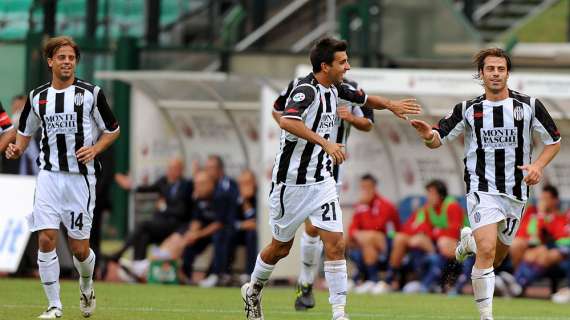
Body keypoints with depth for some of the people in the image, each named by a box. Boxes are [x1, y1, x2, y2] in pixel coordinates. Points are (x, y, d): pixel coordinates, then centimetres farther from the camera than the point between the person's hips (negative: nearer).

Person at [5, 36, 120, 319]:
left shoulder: (91, 94, -3)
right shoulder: (37, 97, 6)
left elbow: (112, 130, 6)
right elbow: (25, 132, 19)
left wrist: (94, 149, -12)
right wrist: (17, 149, -2)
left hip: (80, 177, -2)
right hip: (49, 176, 2)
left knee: (79, 248, 0)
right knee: (46, 240, -11)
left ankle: (86, 285, 34)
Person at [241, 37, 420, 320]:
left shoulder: (334, 89, 5)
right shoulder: (306, 90, -22)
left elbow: (363, 98, 26)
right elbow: (287, 121, -41)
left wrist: (390, 105, 8)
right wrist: (324, 143, -47)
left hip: (322, 180, 6)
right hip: (292, 181, -6)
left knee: (335, 243, -8)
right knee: (281, 247, 10)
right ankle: (253, 291, 37)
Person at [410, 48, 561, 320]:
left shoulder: (530, 106, 0)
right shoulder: (468, 110, -1)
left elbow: (554, 142, 9)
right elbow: (439, 139, 0)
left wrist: (538, 166, -9)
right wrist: (429, 136, -24)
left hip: (516, 192, 3)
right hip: (482, 190, -3)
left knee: (496, 258, 12)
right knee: (487, 251, -22)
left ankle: (469, 239, 46)